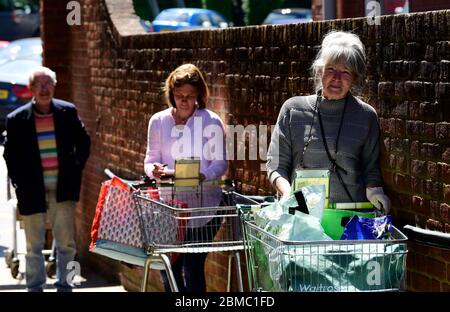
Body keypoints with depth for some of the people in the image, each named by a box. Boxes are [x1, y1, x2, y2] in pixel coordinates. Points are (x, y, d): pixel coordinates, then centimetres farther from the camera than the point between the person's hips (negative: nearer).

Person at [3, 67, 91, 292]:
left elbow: (83, 143, 13)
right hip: (33, 192, -1)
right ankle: (35, 288, 16)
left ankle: (64, 286, 14)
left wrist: (75, 170, 5)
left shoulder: (68, 112, 2)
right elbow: (10, 155, 4)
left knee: (66, 243, 2)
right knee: (34, 246, 7)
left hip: (63, 190, 1)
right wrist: (19, 183, -2)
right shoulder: (17, 119, -3)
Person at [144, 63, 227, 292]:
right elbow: (150, 159, 9)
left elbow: (221, 162, -4)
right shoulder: (159, 121, 6)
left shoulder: (211, 121, -3)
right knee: (169, 268, 4)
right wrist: (154, 170, -15)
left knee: (193, 268, -4)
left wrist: (203, 175, -24)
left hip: (203, 207, -3)